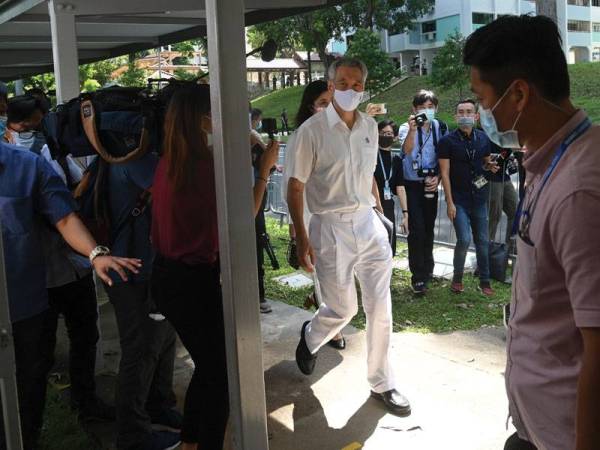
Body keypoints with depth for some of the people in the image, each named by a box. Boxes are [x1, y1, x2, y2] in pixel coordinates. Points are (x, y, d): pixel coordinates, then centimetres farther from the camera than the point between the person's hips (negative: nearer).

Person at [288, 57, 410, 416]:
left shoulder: (370, 126, 7)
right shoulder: (313, 130, -10)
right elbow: (296, 186, -9)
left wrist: (378, 214, 15)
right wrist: (301, 238, -13)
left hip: (369, 224, 5)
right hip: (331, 228, -5)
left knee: (380, 308, 7)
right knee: (343, 308, 3)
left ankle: (382, 383, 23)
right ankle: (310, 337, 39)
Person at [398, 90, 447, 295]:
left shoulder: (439, 128, 3)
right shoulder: (406, 128, -8)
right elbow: (407, 149, -27)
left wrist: (438, 177, -5)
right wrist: (412, 130, -41)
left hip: (431, 185, 4)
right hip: (412, 185, -4)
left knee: (429, 228, 14)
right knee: (417, 230, -10)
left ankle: (427, 269, 33)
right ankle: (418, 278, -3)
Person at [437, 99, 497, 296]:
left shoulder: (483, 138, 5)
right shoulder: (447, 141, -7)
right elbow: (445, 173, -9)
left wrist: (489, 166, -6)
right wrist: (450, 203, -13)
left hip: (479, 198, 4)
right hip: (459, 199, -4)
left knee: (483, 241, 8)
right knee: (464, 239, -13)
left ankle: (484, 281, 21)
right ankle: (457, 278, 9)